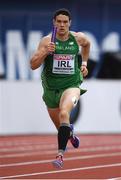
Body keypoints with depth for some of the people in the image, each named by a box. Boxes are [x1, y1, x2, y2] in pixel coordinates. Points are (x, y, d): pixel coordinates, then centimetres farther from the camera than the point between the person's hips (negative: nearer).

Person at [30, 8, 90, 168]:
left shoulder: (78, 38, -1)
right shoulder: (47, 41, -7)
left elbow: (87, 44, 26)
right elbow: (33, 65, -12)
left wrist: (84, 62, 17)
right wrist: (44, 52, -27)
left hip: (71, 85, -2)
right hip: (51, 88, 2)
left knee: (64, 114, -32)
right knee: (61, 128, 17)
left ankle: (60, 154, -34)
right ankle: (71, 134, 55)